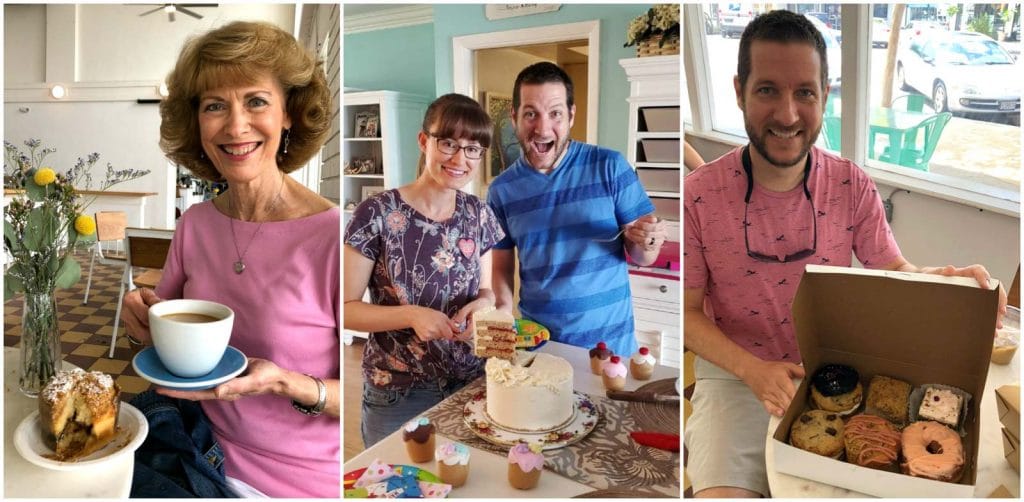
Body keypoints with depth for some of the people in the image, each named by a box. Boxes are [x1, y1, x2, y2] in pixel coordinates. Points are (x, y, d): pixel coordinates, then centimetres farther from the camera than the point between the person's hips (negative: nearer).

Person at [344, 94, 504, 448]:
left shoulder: (478, 214, -1)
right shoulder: (378, 214, -15)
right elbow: (344, 308, -11)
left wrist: (482, 303, -13)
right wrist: (412, 315, -25)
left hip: (472, 382, 4)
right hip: (398, 393, -4)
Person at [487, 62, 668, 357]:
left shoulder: (610, 167, -9)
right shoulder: (501, 190, -2)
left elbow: (641, 258, -3)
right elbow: (502, 265, 6)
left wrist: (647, 243, -25)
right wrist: (504, 306, -13)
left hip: (610, 339, -1)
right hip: (537, 340, 2)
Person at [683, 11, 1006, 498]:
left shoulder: (852, 186, -9)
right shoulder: (697, 196, -18)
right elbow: (686, 311, -10)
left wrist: (944, 278, -24)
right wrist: (752, 369, -24)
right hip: (736, 372, -3)